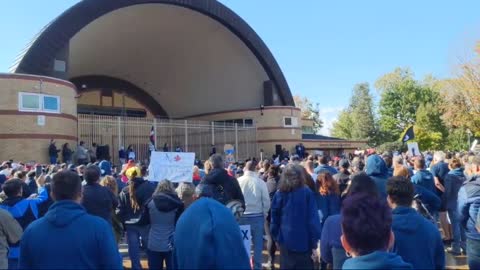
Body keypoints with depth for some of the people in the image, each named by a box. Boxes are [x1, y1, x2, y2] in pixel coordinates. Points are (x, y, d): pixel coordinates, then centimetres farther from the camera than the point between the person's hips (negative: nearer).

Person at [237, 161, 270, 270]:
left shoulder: (238, 181, -6)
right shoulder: (261, 182, -9)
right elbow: (266, 201, -5)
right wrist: (264, 214, 10)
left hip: (242, 216, 1)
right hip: (257, 216, -1)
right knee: (257, 243, 11)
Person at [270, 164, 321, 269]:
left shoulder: (279, 194, -3)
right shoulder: (307, 193, -9)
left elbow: (275, 218, 3)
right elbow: (313, 219, -12)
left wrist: (276, 237, 14)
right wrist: (315, 243, -8)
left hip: (285, 242, 2)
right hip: (304, 242, -2)